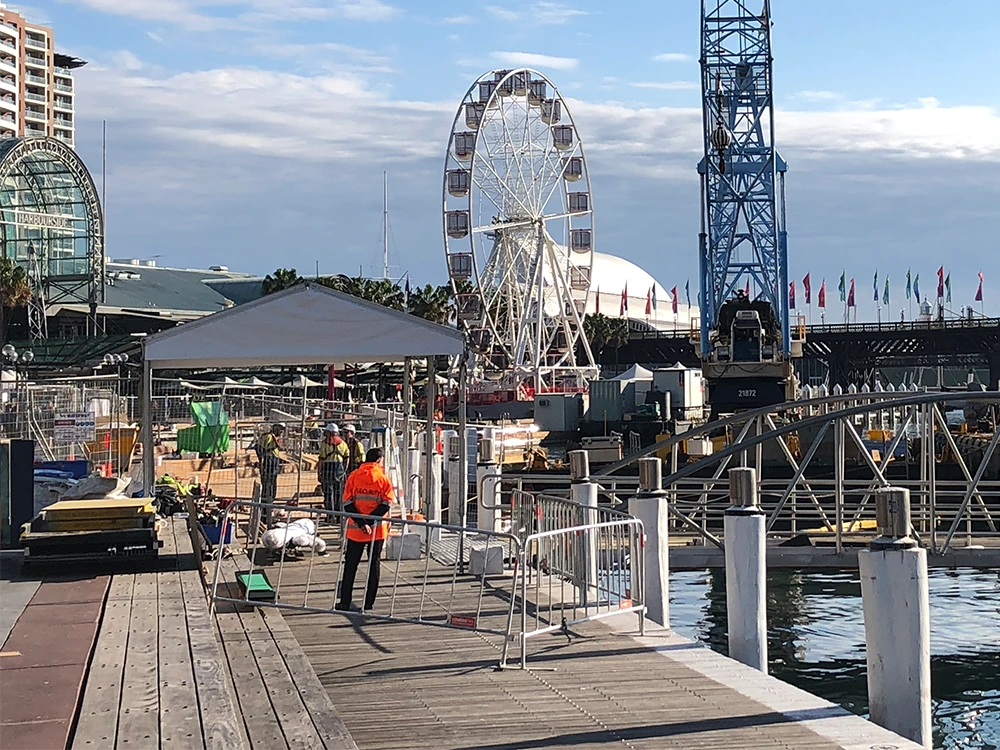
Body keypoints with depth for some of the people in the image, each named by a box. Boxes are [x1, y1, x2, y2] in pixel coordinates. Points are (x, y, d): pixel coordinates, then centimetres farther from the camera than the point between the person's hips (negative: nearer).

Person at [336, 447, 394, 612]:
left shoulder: (353, 477, -1)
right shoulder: (383, 478, -2)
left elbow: (347, 504, -9)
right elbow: (387, 504, -10)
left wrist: (361, 524, -13)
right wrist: (369, 522, -13)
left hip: (355, 530, 0)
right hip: (378, 530, 0)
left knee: (350, 565, 9)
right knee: (374, 564, 9)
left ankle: (345, 601, 8)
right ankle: (369, 602, 8)